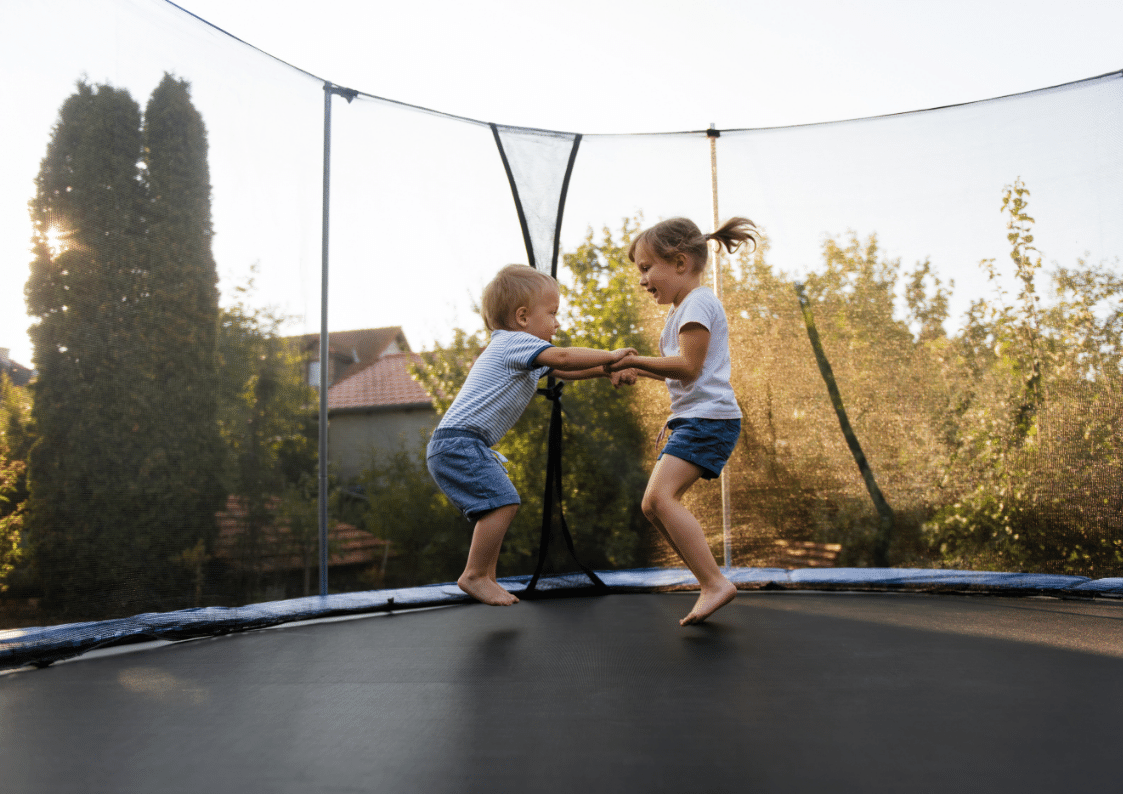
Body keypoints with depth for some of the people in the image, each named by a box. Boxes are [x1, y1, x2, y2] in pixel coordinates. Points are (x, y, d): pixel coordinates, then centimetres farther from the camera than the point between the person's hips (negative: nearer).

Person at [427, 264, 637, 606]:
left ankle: (486, 577, 18)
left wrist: (606, 370, 12)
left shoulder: (516, 350, 23)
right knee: (502, 501, -16)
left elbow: (563, 371, 24)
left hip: (454, 446, 11)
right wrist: (609, 355, -12)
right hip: (459, 441, -11)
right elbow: (562, 358, -23)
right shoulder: (514, 342, -10)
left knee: (499, 504, 13)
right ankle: (474, 575, -9)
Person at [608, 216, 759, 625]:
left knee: (661, 495, -23)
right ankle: (712, 583, 10)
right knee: (654, 505, 7)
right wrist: (637, 371, 16)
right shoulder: (680, 309, 23)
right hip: (691, 419, 11)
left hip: (709, 418, -11)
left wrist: (634, 361, -12)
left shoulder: (698, 302, -9)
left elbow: (689, 366, -18)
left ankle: (716, 583, -21)